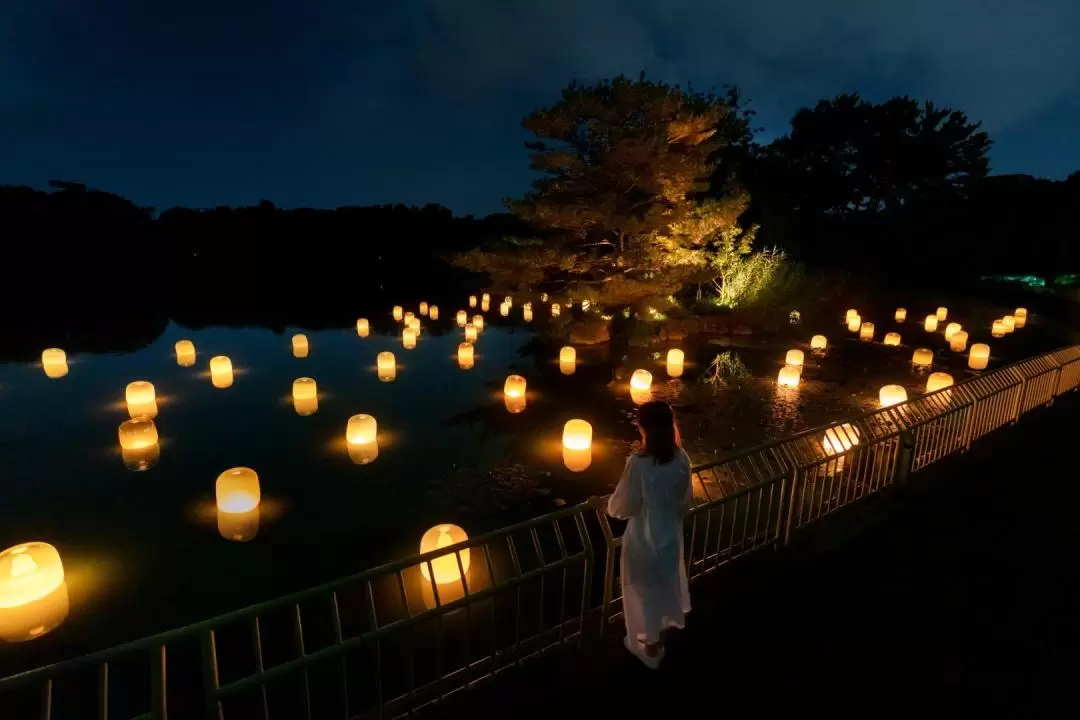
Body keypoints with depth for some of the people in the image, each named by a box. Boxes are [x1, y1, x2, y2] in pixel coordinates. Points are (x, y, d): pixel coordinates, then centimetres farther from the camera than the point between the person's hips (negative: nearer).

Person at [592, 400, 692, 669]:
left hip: (644, 538, -5)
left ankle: (650, 645, 41)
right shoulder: (681, 458, -14)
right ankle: (663, 631, 55)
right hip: (671, 533, 6)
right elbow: (686, 499, 1)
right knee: (667, 581, 29)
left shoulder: (638, 464, -32)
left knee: (645, 589, 19)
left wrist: (607, 503, 2)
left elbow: (621, 508, -20)